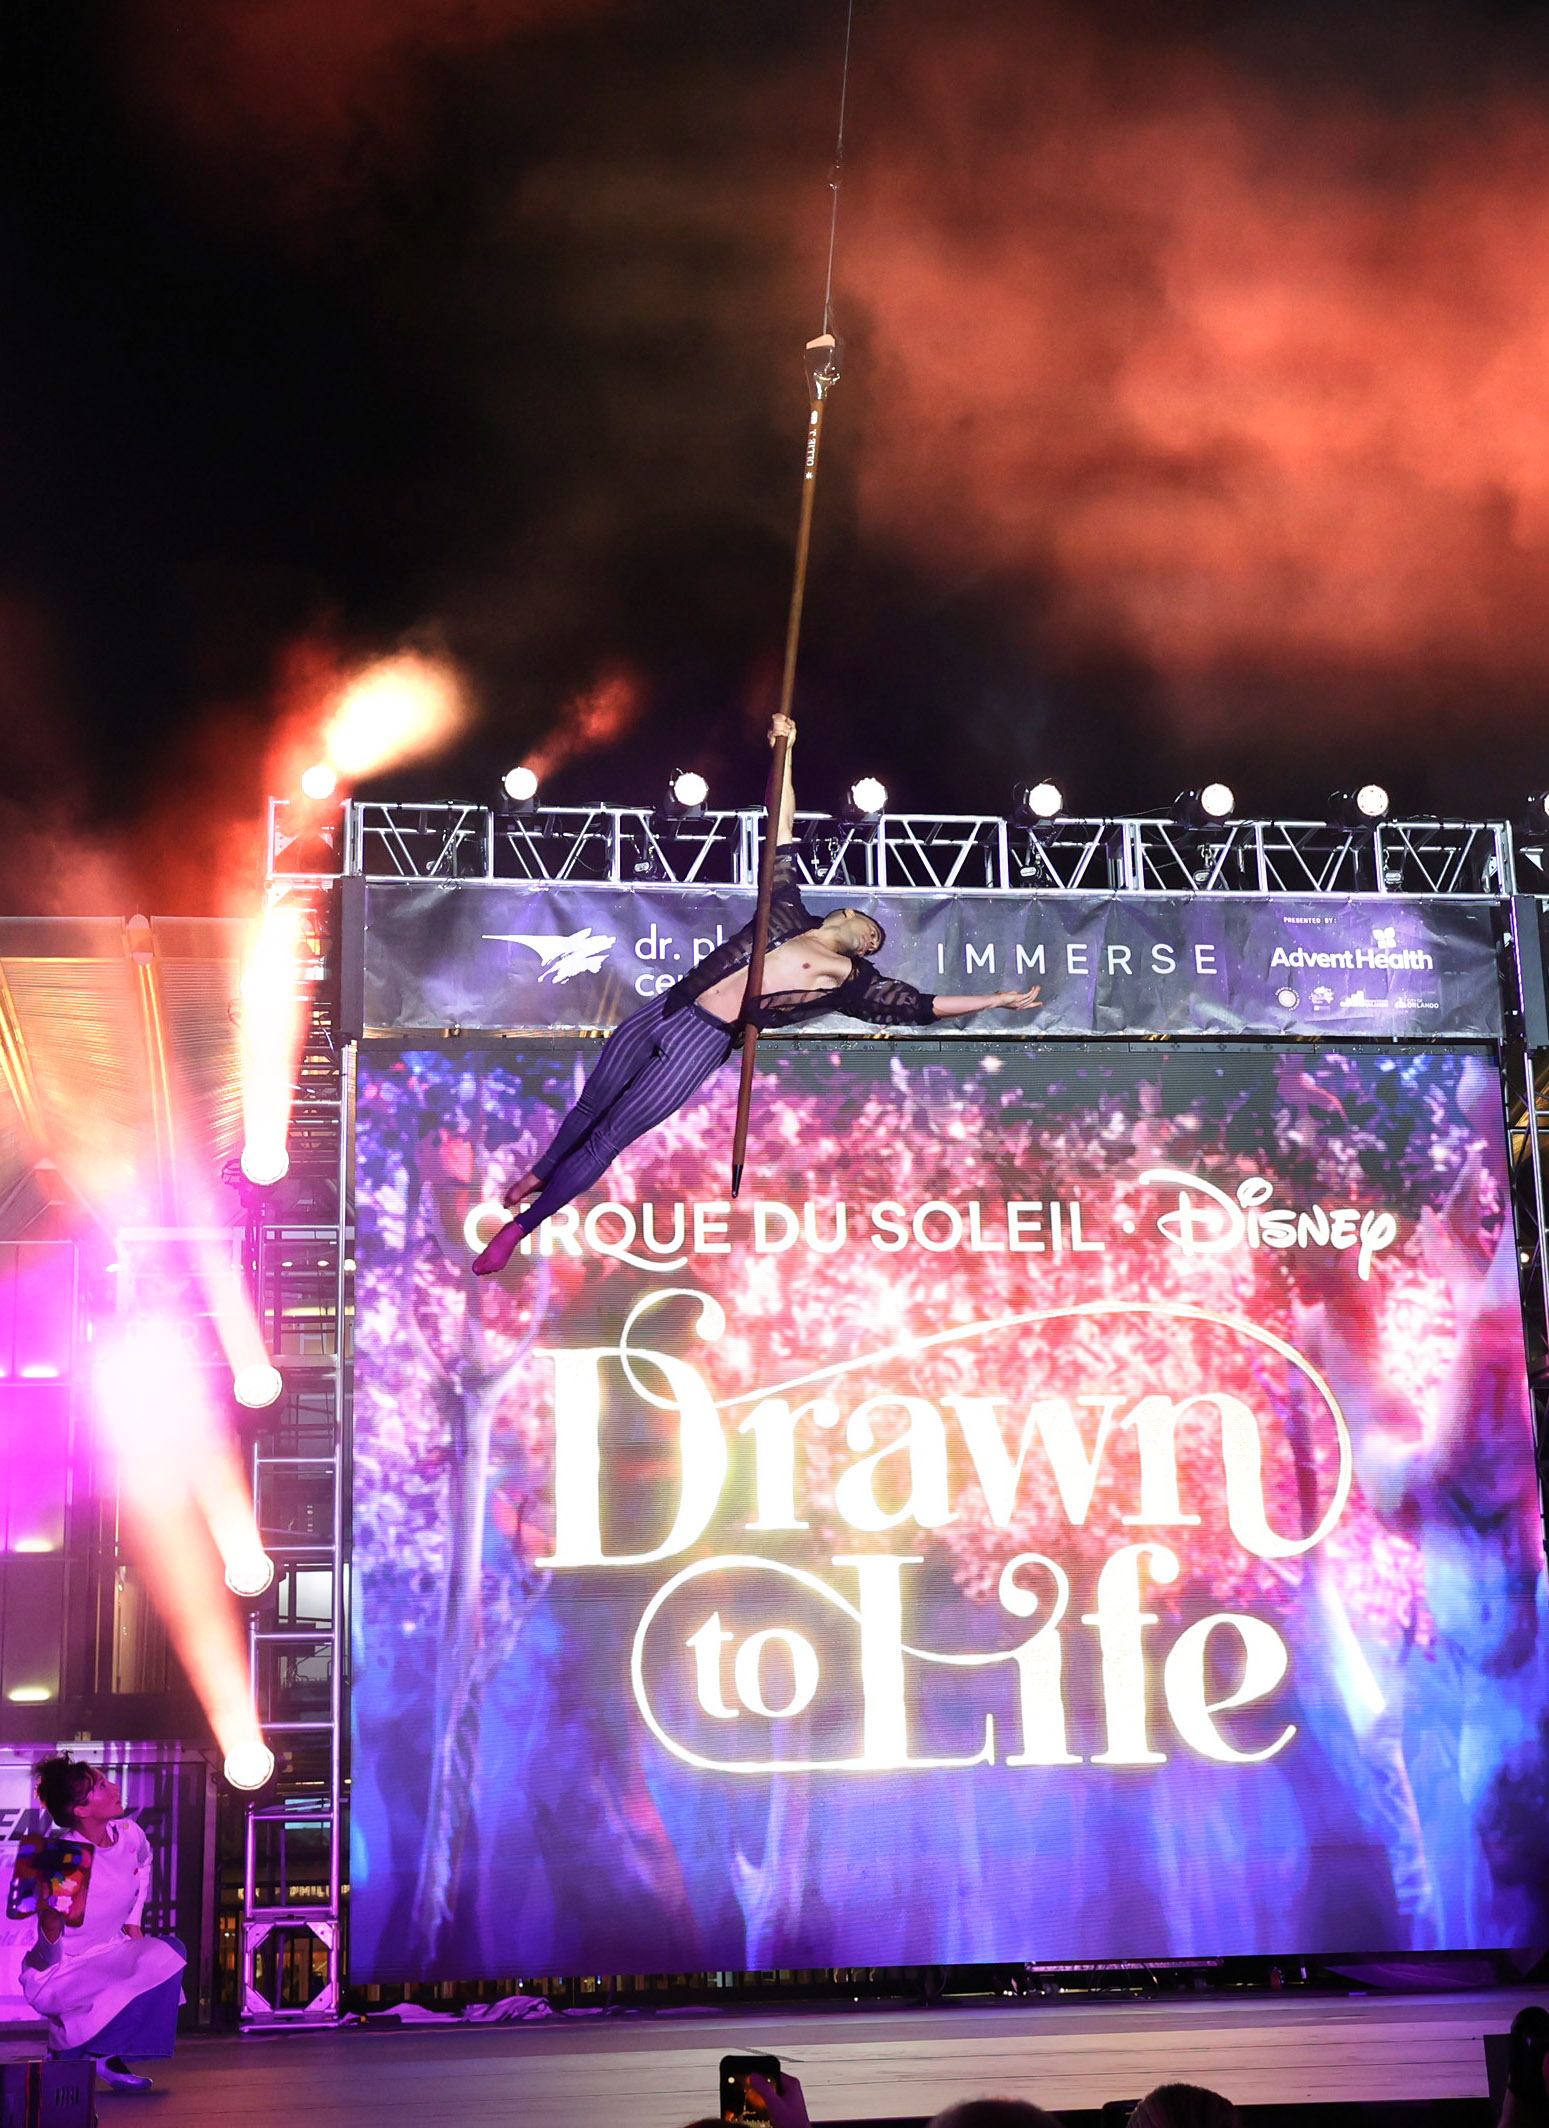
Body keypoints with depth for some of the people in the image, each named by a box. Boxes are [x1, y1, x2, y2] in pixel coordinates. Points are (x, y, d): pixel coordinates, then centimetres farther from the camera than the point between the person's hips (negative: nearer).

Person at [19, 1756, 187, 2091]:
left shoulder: (129, 1834, -9)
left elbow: (144, 1864, 18)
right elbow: (48, 1958, -26)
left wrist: (133, 1921, 10)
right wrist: (51, 1923, -45)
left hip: (106, 1957, 8)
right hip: (55, 1977, -8)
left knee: (171, 1949, -9)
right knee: (158, 1962, -22)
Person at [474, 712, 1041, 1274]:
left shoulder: (851, 978, 4)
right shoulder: (789, 912, 15)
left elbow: (921, 1005, 4)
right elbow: (782, 838, 17)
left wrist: (997, 999, 4)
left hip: (703, 1043, -4)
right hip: (662, 1012, 4)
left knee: (606, 1140, -5)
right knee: (590, 1104, 15)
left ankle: (520, 1226, 3)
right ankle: (541, 1171, 41)